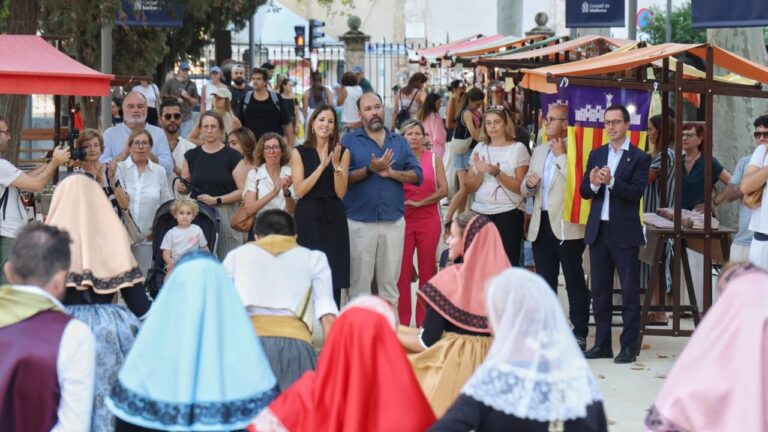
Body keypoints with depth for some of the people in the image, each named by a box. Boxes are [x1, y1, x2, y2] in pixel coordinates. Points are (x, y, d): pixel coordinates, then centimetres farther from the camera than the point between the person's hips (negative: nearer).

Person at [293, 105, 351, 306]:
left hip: (334, 217, 1)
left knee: (334, 276, -2)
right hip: (308, 217, -1)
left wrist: (336, 165, -14)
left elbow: (341, 192, 0)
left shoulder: (342, 152, 7)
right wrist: (322, 165, -11)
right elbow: (299, 190, -6)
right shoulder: (300, 153, 4)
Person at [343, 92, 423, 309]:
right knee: (359, 282, 0)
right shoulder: (350, 141, 3)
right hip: (360, 221, -3)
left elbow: (417, 175, 4)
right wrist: (370, 169, -18)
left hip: (394, 220, 3)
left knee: (390, 282, 8)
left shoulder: (399, 141, 13)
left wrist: (392, 173, -11)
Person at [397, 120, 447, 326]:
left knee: (427, 271, 3)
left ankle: (423, 321, 10)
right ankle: (402, 322, 0)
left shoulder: (434, 159, 7)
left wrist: (420, 202, -9)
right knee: (402, 271, -4)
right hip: (403, 220, -1)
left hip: (429, 219, 1)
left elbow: (444, 190, 0)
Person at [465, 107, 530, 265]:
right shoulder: (479, 149, 11)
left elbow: (520, 187, -7)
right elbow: (469, 187, 9)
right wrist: (480, 173, -10)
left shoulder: (518, 148, -1)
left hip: (508, 214, -4)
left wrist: (498, 174, -20)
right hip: (480, 213, 4)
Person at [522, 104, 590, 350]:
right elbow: (525, 191, 22)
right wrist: (528, 184, -1)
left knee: (574, 281, -1)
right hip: (542, 224, 7)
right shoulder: (539, 151, 18)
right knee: (545, 281, 11)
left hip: (566, 226, -7)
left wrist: (561, 155, -14)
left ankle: (580, 334, 4)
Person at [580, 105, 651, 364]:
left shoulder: (639, 158, -3)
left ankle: (629, 346, 3)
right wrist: (593, 184, -14)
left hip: (625, 233, -5)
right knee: (600, 291, 9)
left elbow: (637, 192, -14)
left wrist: (611, 182, -27)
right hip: (598, 230, 5)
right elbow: (583, 191, 8)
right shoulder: (596, 155, 12)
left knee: (630, 291, -1)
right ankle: (602, 344, 16)